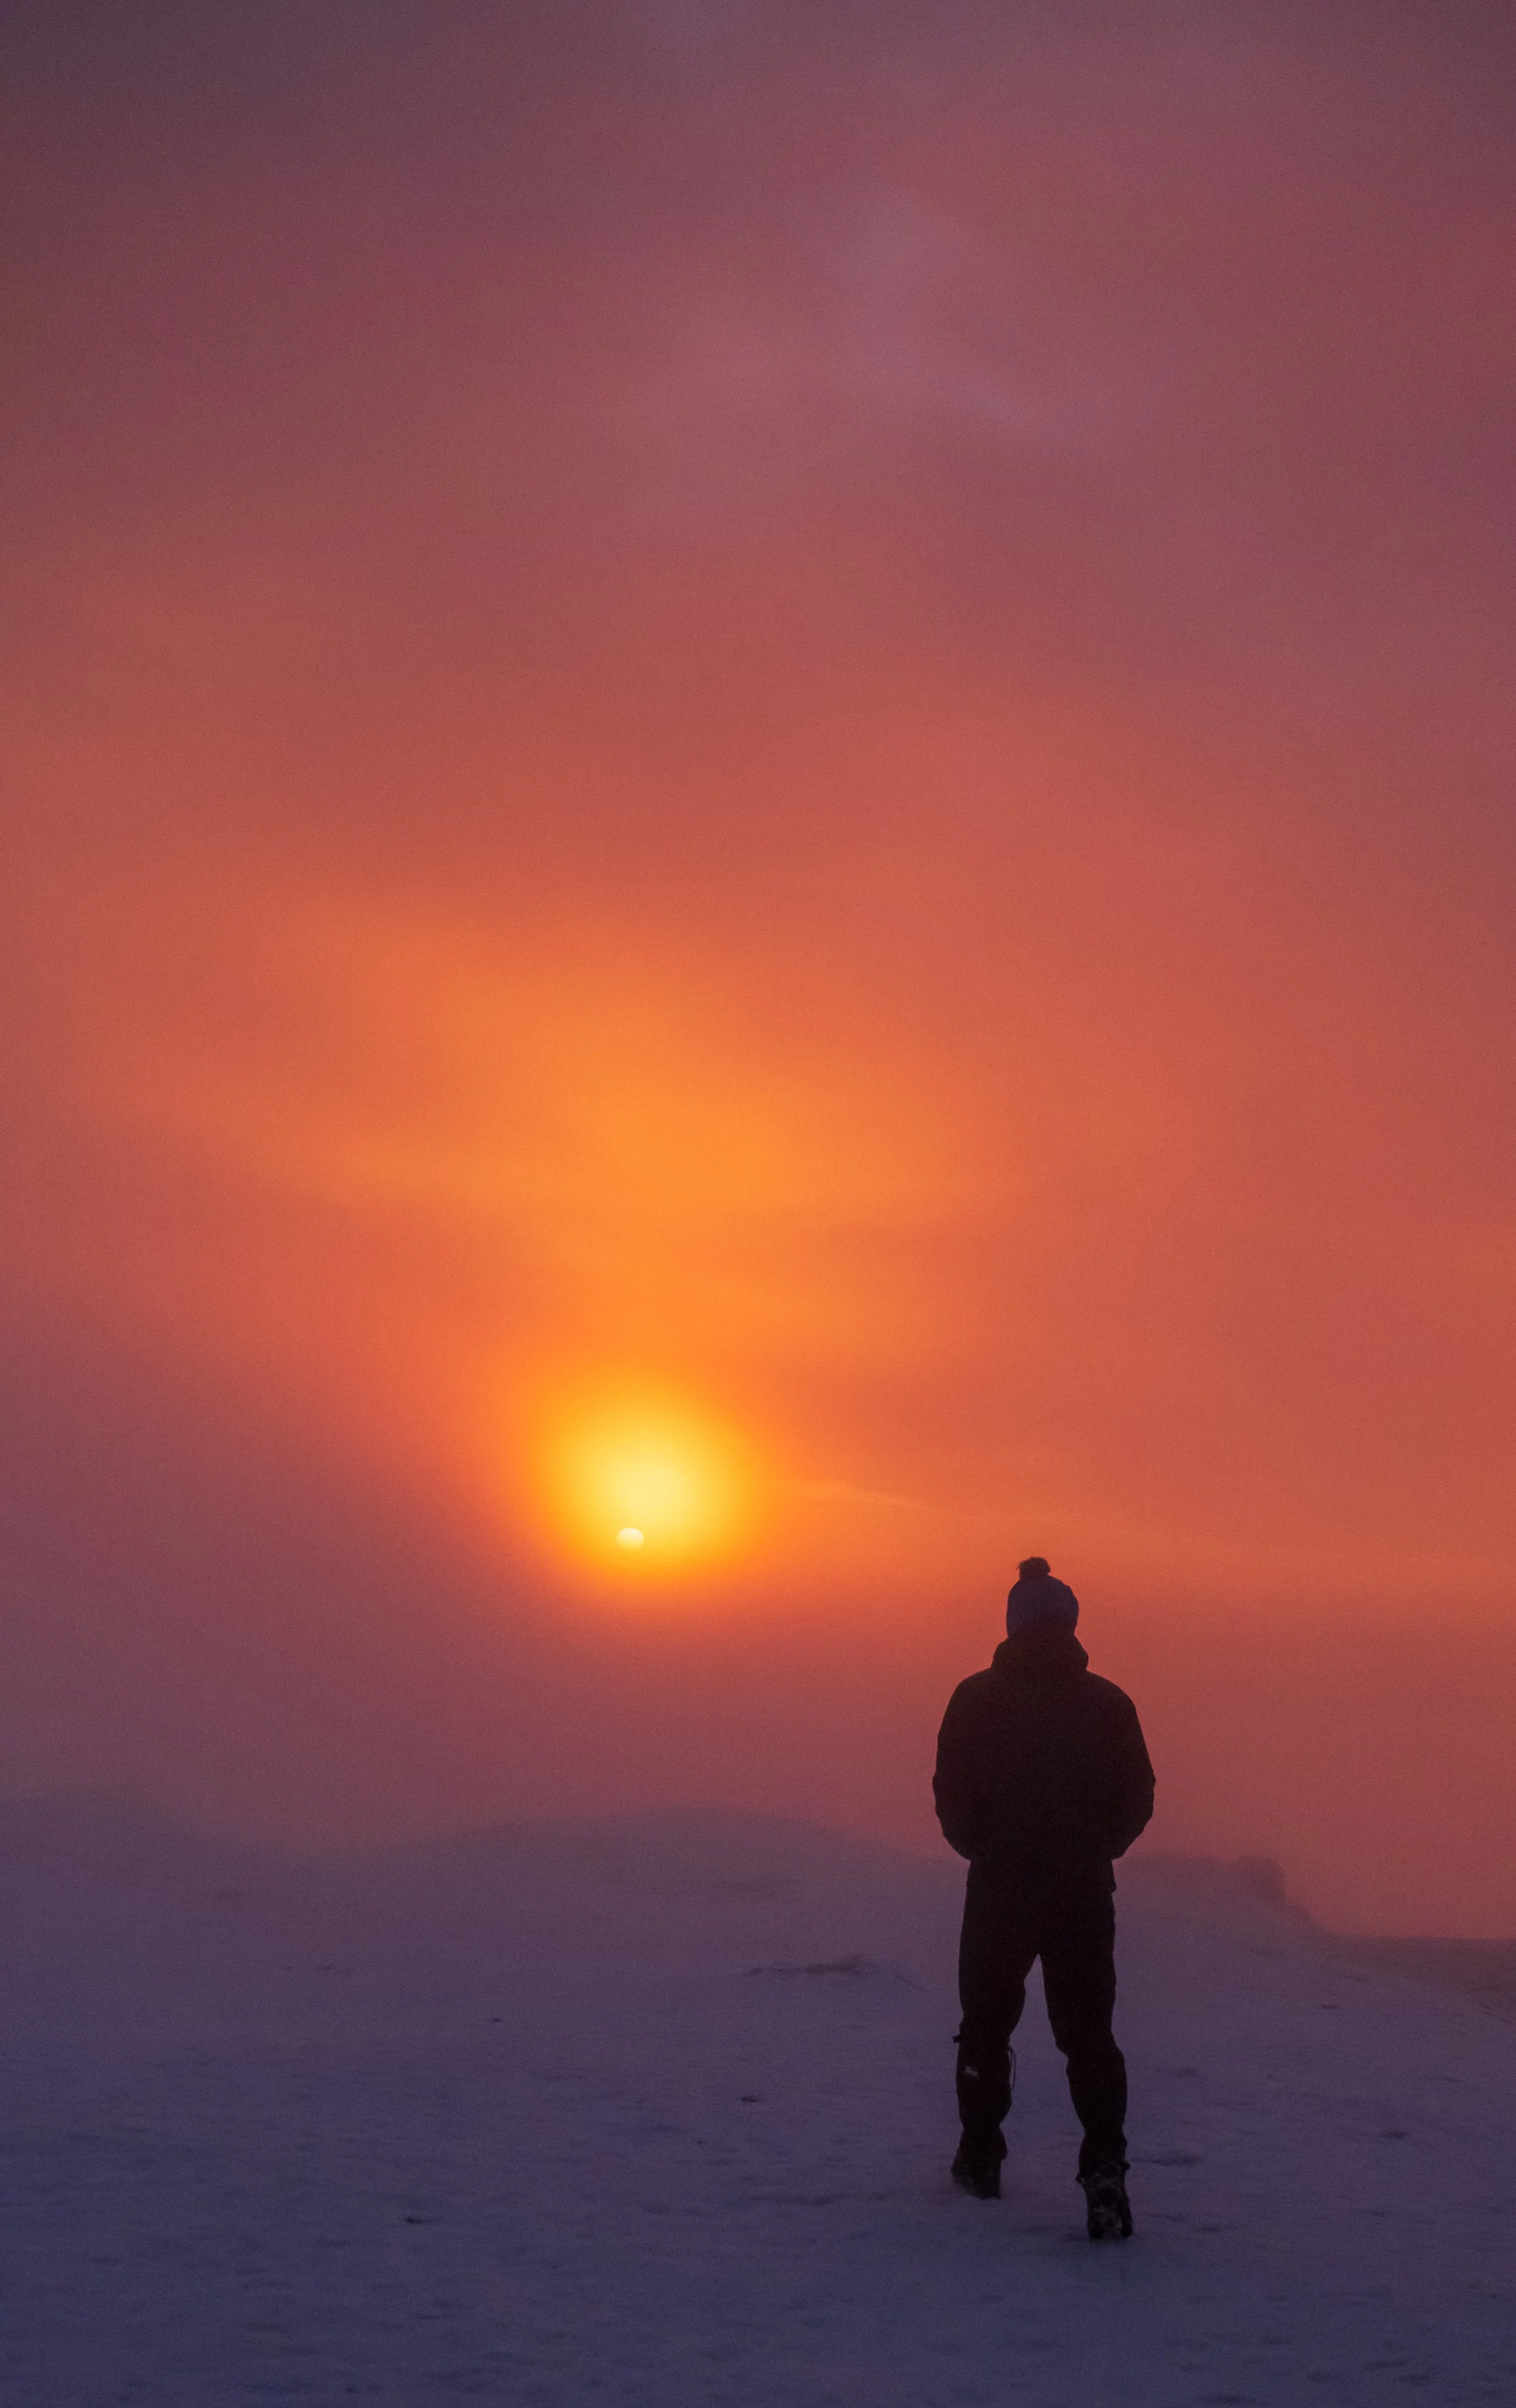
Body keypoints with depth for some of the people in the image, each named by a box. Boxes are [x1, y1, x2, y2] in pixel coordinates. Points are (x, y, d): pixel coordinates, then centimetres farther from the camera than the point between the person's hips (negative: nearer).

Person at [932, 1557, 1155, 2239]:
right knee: (1089, 2031, 4)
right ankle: (1104, 2165, -14)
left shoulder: (976, 1698, -5)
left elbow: (951, 1799, -3)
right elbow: (1138, 1801, 2)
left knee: (987, 2023, 18)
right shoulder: (1107, 1703, -2)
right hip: (1085, 1893, 0)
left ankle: (980, 2156, 25)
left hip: (999, 1889, 0)